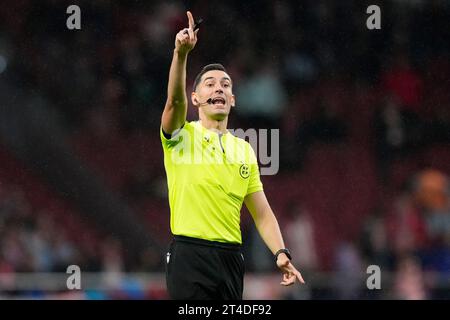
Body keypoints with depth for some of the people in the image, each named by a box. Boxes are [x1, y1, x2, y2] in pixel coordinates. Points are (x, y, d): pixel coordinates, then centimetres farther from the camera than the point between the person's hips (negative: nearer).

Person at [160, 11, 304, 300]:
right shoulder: (182, 136, 2)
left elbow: (262, 213, 14)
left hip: (231, 257, 5)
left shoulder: (245, 150, 15)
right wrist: (181, 53, -36)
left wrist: (281, 252, -2)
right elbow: (175, 101, -20)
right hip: (190, 255, -5)